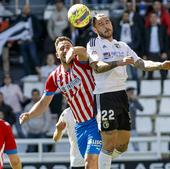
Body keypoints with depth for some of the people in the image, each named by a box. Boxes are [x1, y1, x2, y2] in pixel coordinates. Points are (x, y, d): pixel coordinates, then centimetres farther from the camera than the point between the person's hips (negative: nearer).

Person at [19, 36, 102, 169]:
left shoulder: (80, 63, -8)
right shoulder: (55, 78, 6)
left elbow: (83, 51, -33)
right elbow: (44, 102, 11)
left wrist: (73, 50, -55)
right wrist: (29, 115, -6)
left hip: (96, 121, -6)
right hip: (80, 125, 6)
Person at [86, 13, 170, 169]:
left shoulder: (122, 46, 21)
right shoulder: (94, 44, 2)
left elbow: (141, 63, 14)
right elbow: (97, 67, -14)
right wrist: (118, 63, -29)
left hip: (121, 94, 7)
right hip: (104, 96, -7)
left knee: (123, 145, 8)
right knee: (109, 144, -10)